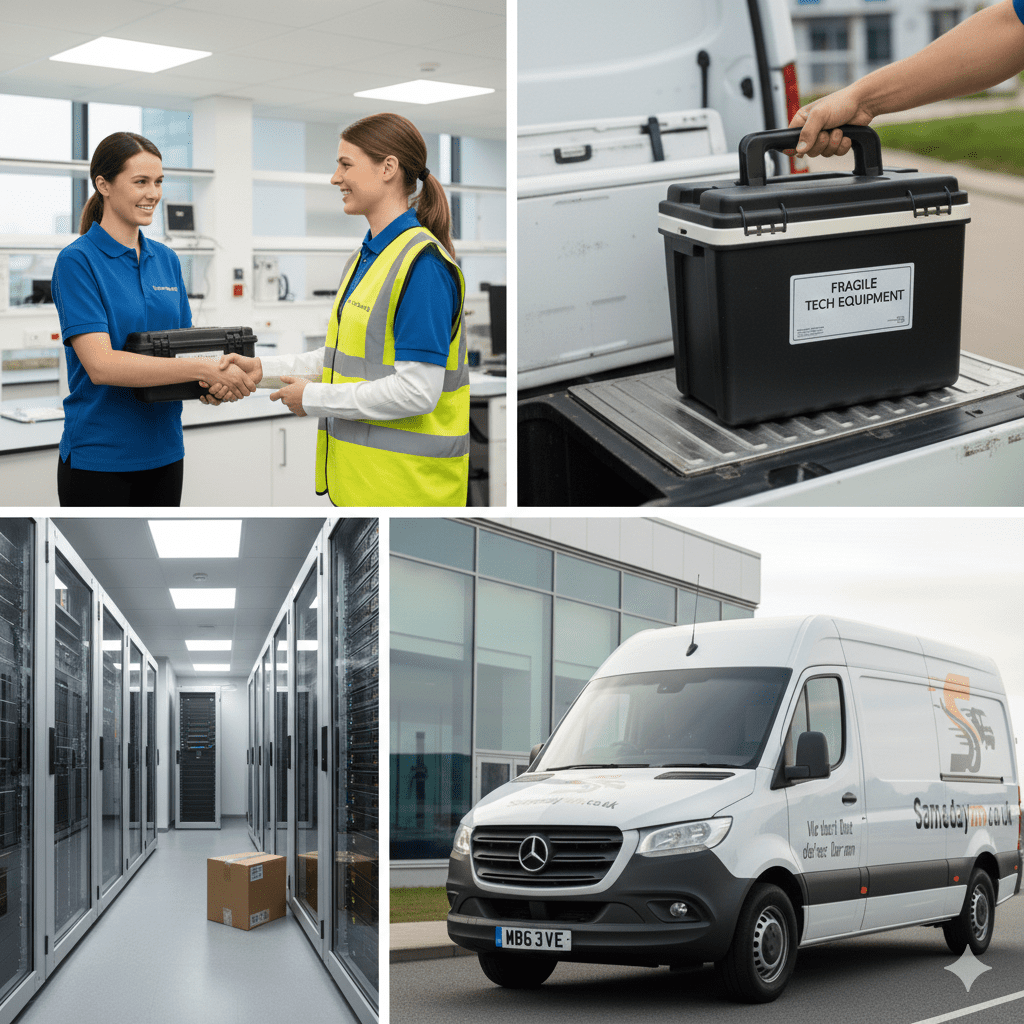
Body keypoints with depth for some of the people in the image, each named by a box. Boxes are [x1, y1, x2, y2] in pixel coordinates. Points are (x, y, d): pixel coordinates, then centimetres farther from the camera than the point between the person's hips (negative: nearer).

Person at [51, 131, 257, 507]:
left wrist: (214, 384, -10)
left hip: (163, 452, 7)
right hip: (98, 458, -6)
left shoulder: (166, 260, 10)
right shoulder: (77, 261, -11)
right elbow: (100, 364, -22)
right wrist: (204, 368, -26)